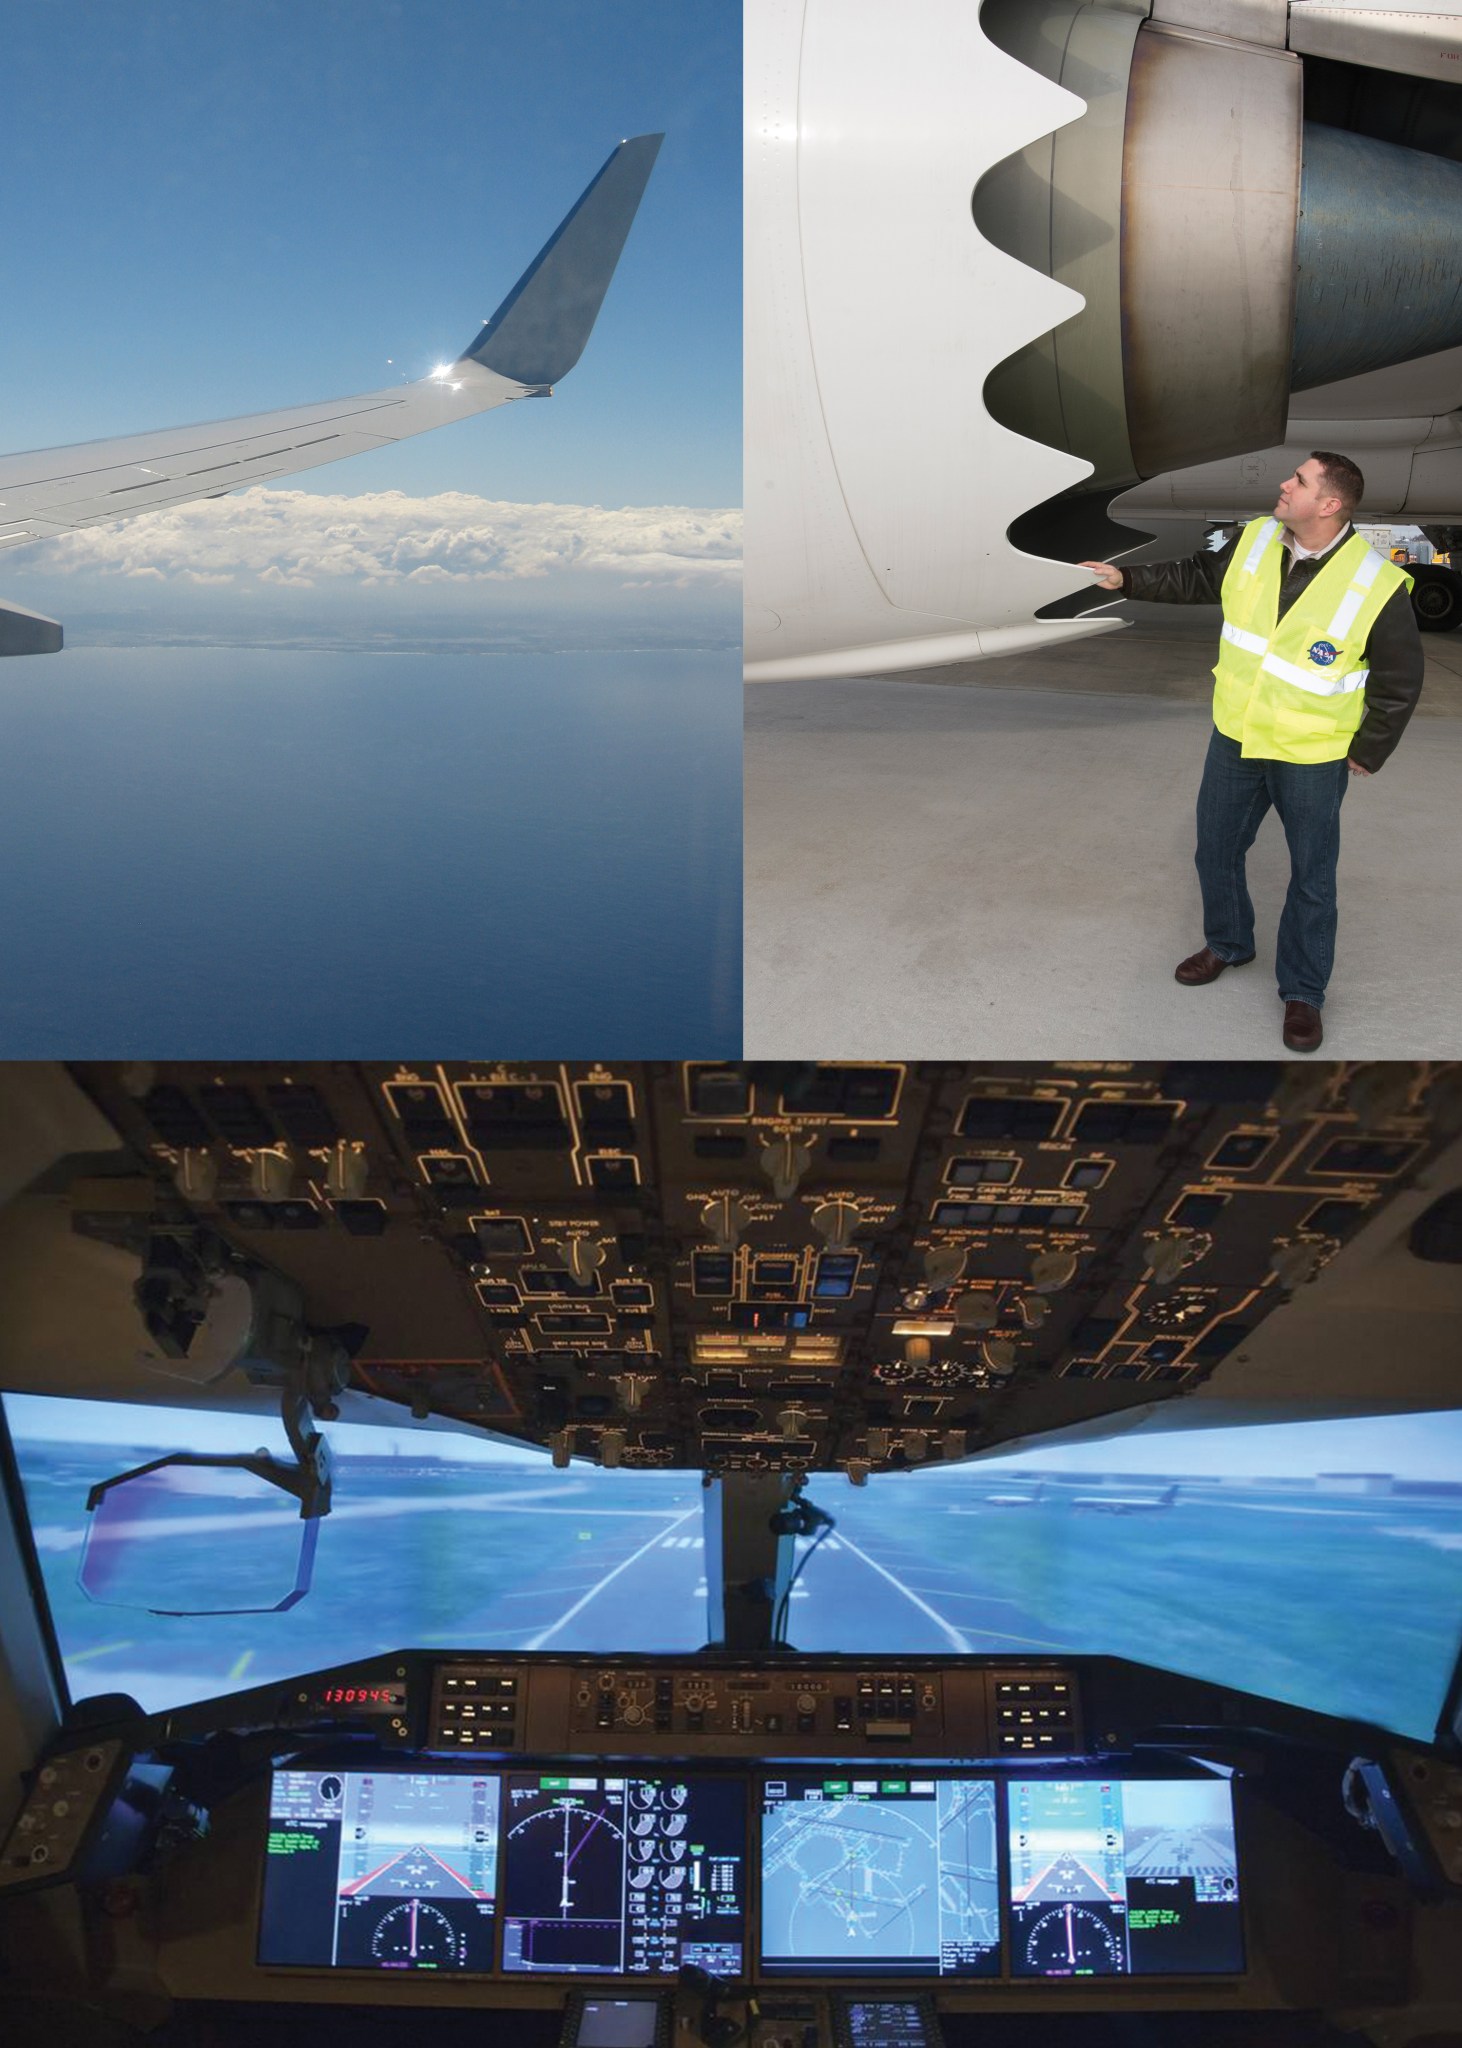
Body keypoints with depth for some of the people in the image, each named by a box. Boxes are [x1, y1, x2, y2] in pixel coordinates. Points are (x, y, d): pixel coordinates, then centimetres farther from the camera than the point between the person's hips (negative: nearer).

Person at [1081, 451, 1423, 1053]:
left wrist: (1368, 751, -6)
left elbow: (1400, 679, -10)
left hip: (1312, 758, -5)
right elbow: (1197, 578, 13)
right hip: (1234, 737, 5)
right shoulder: (1254, 540, -6)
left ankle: (1302, 991, 24)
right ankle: (1227, 943, 44)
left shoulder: (1378, 585, -20)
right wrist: (1127, 579, 9)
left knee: (1311, 877, 7)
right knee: (1215, 849, 18)